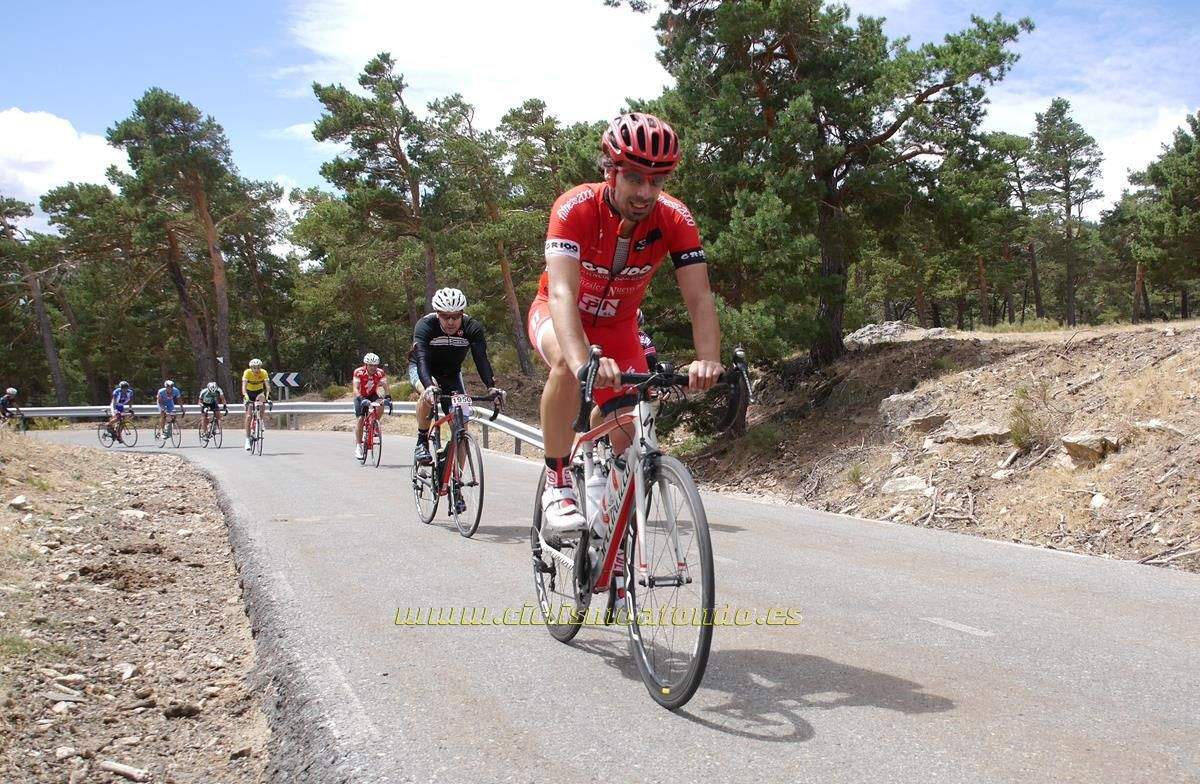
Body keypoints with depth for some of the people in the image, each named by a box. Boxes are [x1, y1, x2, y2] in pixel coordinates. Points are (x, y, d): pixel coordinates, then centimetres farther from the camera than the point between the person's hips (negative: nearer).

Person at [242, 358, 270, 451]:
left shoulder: (264, 373, -22)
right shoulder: (247, 372, -25)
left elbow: (267, 386, -32)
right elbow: (244, 386, -35)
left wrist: (267, 396, -50)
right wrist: (245, 396, -53)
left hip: (259, 392, 1)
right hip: (249, 393, -1)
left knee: (262, 398, -36)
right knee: (248, 416, -10)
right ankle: (247, 439, -3)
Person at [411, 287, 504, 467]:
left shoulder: (472, 328, -25)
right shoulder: (425, 326, -31)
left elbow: (481, 359, -34)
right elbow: (422, 359, -43)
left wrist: (491, 387, -51)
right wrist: (429, 386, -62)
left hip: (451, 374, 3)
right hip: (422, 371, -2)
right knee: (428, 393, -38)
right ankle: (422, 441, -18)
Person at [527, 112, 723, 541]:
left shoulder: (674, 219, -24)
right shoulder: (575, 208, -32)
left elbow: (699, 297, -29)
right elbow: (562, 293, -43)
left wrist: (709, 361, -48)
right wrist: (584, 363, -61)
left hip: (617, 325, 3)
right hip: (558, 314, -3)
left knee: (629, 440, -8)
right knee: (568, 364, -39)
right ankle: (558, 490, -26)